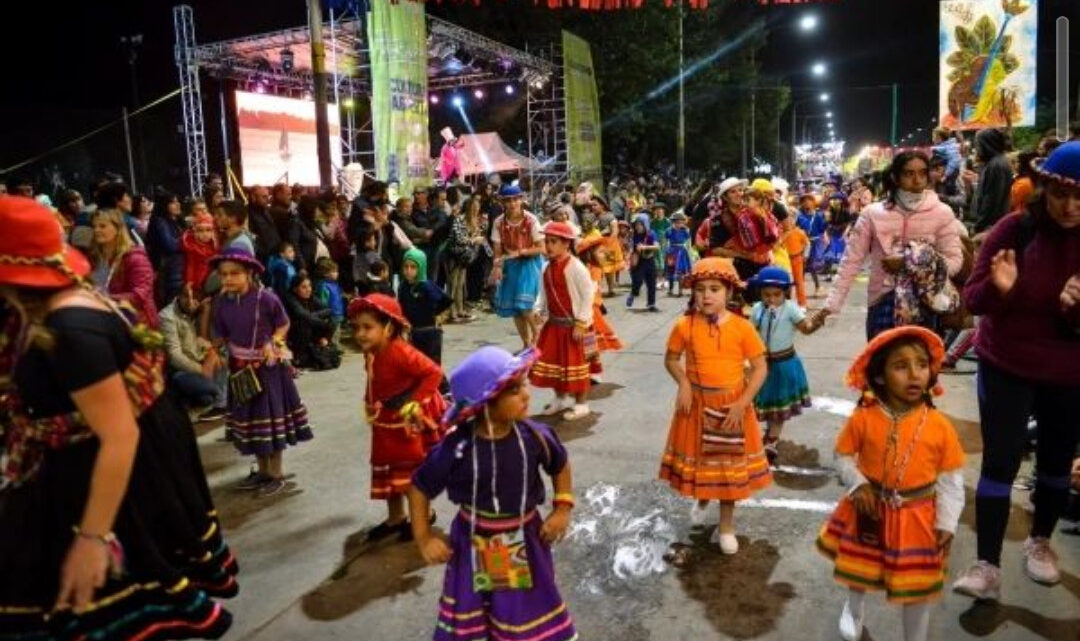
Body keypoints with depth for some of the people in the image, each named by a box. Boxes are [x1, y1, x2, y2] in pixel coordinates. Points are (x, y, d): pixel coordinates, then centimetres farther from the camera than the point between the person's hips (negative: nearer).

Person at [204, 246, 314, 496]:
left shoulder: (266, 298, -17)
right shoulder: (222, 303, -3)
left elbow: (284, 324, -5)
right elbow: (221, 336, 5)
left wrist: (273, 343, -20)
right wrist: (213, 352, -13)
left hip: (268, 366, -5)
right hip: (240, 367, 5)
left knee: (271, 418, 3)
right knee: (249, 418, 15)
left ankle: (276, 473, 16)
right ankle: (262, 470, 31)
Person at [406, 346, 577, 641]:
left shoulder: (535, 436, -18)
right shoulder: (456, 449, -25)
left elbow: (560, 465, 5)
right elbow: (419, 488, -8)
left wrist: (562, 508, -3)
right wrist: (424, 537, -9)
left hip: (525, 542, 2)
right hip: (474, 545, -1)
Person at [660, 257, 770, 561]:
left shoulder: (742, 327, -14)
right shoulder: (684, 326, -11)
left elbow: (760, 367, -10)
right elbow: (671, 359, 1)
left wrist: (742, 403, -17)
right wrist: (683, 383, -16)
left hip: (732, 405, -1)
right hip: (697, 404, 1)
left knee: (730, 462, 11)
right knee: (697, 456, 16)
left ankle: (726, 524, 29)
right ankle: (702, 499, 48)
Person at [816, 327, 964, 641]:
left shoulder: (940, 425, -15)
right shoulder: (863, 418, -16)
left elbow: (951, 478, -7)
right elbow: (844, 456, -2)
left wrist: (947, 524, -8)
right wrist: (857, 485, -17)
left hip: (917, 519, -1)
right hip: (870, 513, 1)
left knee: (918, 588, 13)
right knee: (858, 569, 24)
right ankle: (854, 609, 57)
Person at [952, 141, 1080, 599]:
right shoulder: (1015, 229, -13)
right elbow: (973, 299, -13)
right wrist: (997, 288, -34)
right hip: (1006, 367, -2)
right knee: (999, 463, -5)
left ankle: (1040, 542, 40)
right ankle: (987, 566, 1)